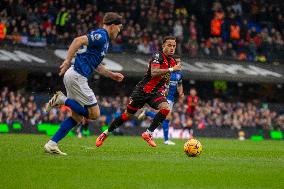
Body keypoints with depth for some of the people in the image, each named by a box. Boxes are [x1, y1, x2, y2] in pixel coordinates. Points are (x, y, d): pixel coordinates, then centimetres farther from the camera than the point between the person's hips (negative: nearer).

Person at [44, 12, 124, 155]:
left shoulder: (104, 39, 21)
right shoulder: (101, 36, -10)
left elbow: (95, 65, 30)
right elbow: (78, 41, -23)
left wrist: (112, 75, 28)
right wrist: (68, 61, -27)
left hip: (74, 76, 10)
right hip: (77, 77, -10)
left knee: (77, 117, 11)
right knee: (94, 114, -7)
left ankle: (51, 144, 7)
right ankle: (63, 100, -8)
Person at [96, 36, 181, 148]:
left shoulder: (172, 62, 7)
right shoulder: (158, 56, -16)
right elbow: (154, 73, -33)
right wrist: (171, 69, -32)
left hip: (156, 92, 5)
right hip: (142, 91, -5)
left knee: (165, 108, -24)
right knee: (128, 115, 3)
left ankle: (148, 134, -13)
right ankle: (105, 133, 22)